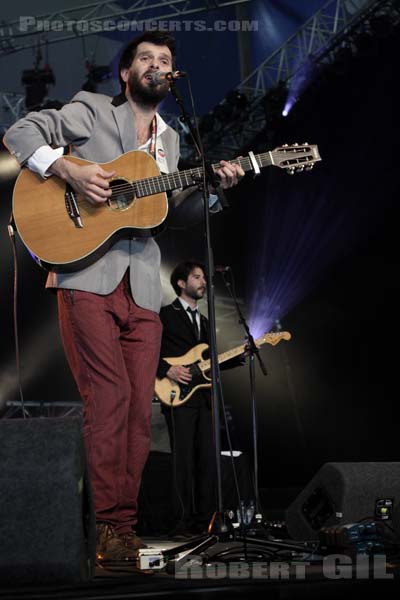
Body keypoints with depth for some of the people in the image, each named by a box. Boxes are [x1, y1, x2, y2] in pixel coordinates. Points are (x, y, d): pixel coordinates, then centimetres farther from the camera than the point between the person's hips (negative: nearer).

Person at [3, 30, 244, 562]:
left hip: (142, 286, 6)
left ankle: (126, 523, 6)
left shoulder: (170, 140, 24)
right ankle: (110, 525, -10)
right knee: (110, 394, -14)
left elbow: (166, 202, 19)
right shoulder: (91, 110, 7)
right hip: (87, 277, -5)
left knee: (140, 406, 0)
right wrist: (70, 170, -15)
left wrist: (210, 182, 3)